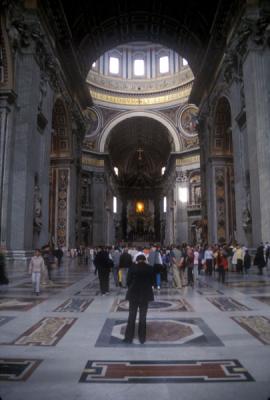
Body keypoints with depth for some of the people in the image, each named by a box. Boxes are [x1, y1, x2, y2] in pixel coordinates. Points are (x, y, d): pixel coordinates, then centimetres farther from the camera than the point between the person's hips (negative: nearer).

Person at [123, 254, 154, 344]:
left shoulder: (132, 267, -7)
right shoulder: (149, 268, -4)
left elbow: (128, 281, -3)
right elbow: (152, 281, 2)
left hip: (133, 294, -1)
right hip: (145, 294, 1)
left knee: (131, 316, 8)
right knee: (143, 317, 9)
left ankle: (129, 337, 14)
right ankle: (142, 338, 16)